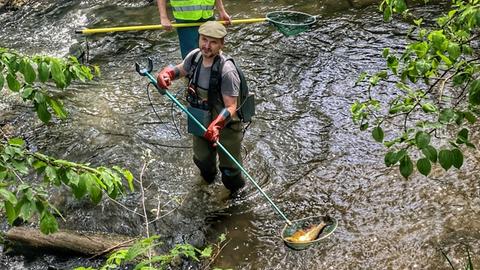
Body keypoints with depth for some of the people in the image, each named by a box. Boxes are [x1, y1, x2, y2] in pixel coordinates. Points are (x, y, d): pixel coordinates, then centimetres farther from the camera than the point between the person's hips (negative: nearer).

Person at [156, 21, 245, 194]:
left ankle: (237, 195, 45)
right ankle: (208, 180, 64)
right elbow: (180, 69, 8)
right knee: (202, 159, 30)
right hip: (201, 122, 6)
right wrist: (166, 73, -14)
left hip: (225, 126, -6)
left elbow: (231, 107, -30)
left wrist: (216, 125, -46)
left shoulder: (227, 71, -32)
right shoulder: (195, 56, -13)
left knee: (229, 168, 13)